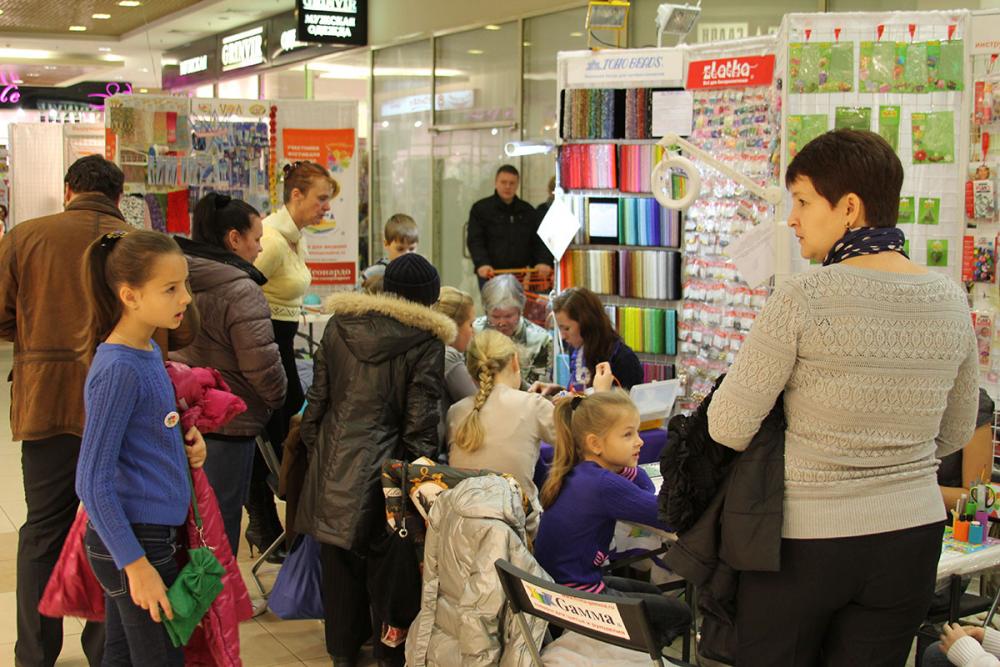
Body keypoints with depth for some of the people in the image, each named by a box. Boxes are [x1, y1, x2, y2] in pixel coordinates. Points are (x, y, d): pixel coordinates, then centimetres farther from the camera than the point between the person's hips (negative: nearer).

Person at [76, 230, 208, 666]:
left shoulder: (150, 350, 6)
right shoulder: (117, 370, -20)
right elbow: (92, 483, -20)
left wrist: (188, 437, 2)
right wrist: (136, 564, -21)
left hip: (156, 531, 9)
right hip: (132, 541, -9)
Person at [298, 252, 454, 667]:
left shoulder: (339, 327, 4)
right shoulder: (425, 343, -8)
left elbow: (317, 400, 7)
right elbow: (420, 423, -10)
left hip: (333, 464, 4)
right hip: (383, 468, -4)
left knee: (338, 559, 16)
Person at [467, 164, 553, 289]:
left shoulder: (528, 211, 15)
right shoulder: (480, 209, 3)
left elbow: (538, 241, 11)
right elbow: (475, 241, -6)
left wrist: (543, 262, -9)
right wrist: (482, 264, -24)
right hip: (490, 275, -3)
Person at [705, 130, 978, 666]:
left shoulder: (801, 300, -17)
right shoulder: (950, 301, 0)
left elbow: (728, 427, -13)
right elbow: (955, 432, 12)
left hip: (804, 539, -5)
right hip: (911, 540, 5)